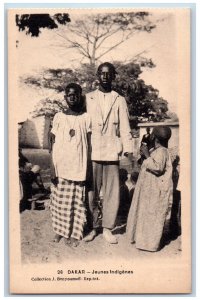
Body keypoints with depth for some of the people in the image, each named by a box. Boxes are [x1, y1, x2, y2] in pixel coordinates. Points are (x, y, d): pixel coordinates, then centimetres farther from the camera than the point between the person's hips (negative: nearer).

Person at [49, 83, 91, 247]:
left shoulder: (86, 118, 3)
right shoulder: (59, 117, 6)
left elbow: (89, 144, 4)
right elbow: (53, 143, 5)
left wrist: (88, 168, -2)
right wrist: (52, 167, -3)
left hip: (78, 167, -1)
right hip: (60, 167, 1)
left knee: (77, 201, 3)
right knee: (60, 200, 6)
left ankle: (75, 233, 13)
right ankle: (60, 230, 22)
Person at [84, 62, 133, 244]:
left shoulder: (120, 101, 9)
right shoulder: (88, 99, 10)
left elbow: (125, 128, 5)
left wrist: (128, 151, -5)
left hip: (112, 153, 0)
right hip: (92, 153, 0)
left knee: (112, 193, 2)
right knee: (91, 193, 3)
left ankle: (107, 228, 16)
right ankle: (92, 227, 17)